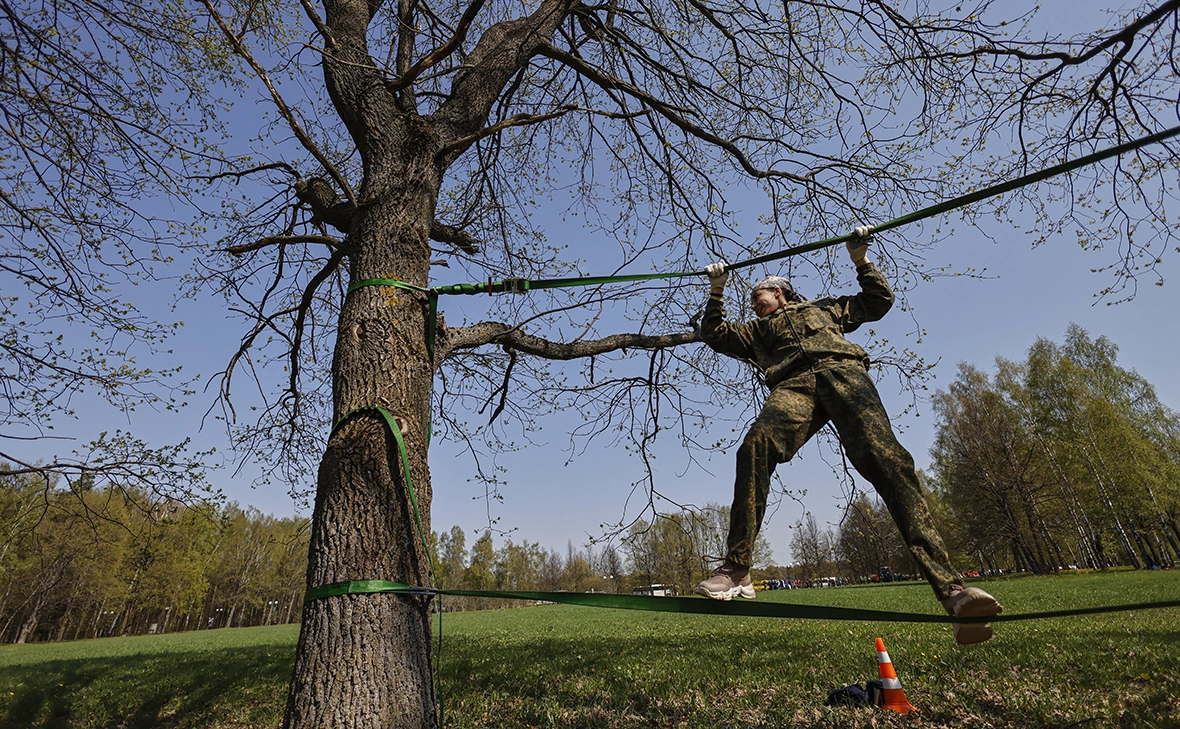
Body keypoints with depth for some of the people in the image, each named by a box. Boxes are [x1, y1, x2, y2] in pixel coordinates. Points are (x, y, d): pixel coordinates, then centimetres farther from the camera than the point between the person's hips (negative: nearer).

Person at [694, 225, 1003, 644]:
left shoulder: (824, 308, 39)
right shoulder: (756, 332, 39)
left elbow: (879, 300, 39)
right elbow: (712, 333, 32)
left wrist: (861, 260, 30)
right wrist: (716, 291, 23)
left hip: (841, 369, 0)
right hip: (792, 383, 0)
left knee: (883, 457, -27)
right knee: (756, 445, -33)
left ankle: (948, 585, -37)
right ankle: (736, 570, -38)